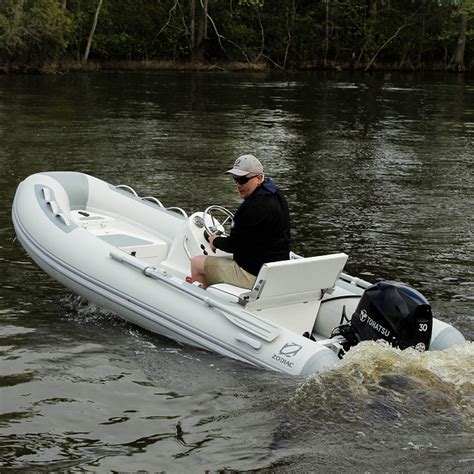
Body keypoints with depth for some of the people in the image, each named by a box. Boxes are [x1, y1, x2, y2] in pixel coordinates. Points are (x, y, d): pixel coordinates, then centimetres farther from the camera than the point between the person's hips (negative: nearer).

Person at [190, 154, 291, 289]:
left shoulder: (253, 207, -25)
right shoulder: (277, 197, 8)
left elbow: (234, 245, -18)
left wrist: (215, 241, 3)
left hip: (254, 275, -10)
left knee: (197, 263, 3)